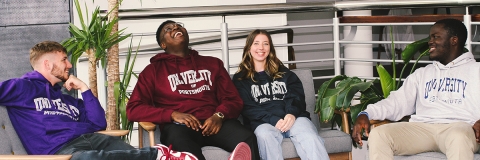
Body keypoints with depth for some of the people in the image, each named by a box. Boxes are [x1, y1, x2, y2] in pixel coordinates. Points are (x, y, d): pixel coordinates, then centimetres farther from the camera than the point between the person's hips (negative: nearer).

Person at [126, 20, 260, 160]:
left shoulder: (212, 63, 27)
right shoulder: (153, 70, 19)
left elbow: (233, 99, 19)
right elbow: (134, 109, 8)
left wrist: (219, 116, -6)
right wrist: (173, 114, -8)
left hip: (214, 122, 2)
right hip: (179, 125, -2)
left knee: (247, 139, -32)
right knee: (179, 142, -41)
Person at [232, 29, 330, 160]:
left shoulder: (283, 72, 25)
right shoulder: (240, 79, 18)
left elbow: (296, 95, 10)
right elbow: (247, 108, 4)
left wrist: (292, 113, -14)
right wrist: (273, 120, -14)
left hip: (292, 117, 2)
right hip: (263, 122, -1)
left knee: (310, 138, -32)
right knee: (264, 135, -39)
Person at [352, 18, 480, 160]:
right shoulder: (422, 73, 30)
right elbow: (398, 102, 18)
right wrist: (366, 114, -1)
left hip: (460, 127, -3)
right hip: (422, 127, 4)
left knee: (458, 137, -40)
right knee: (378, 134, -24)